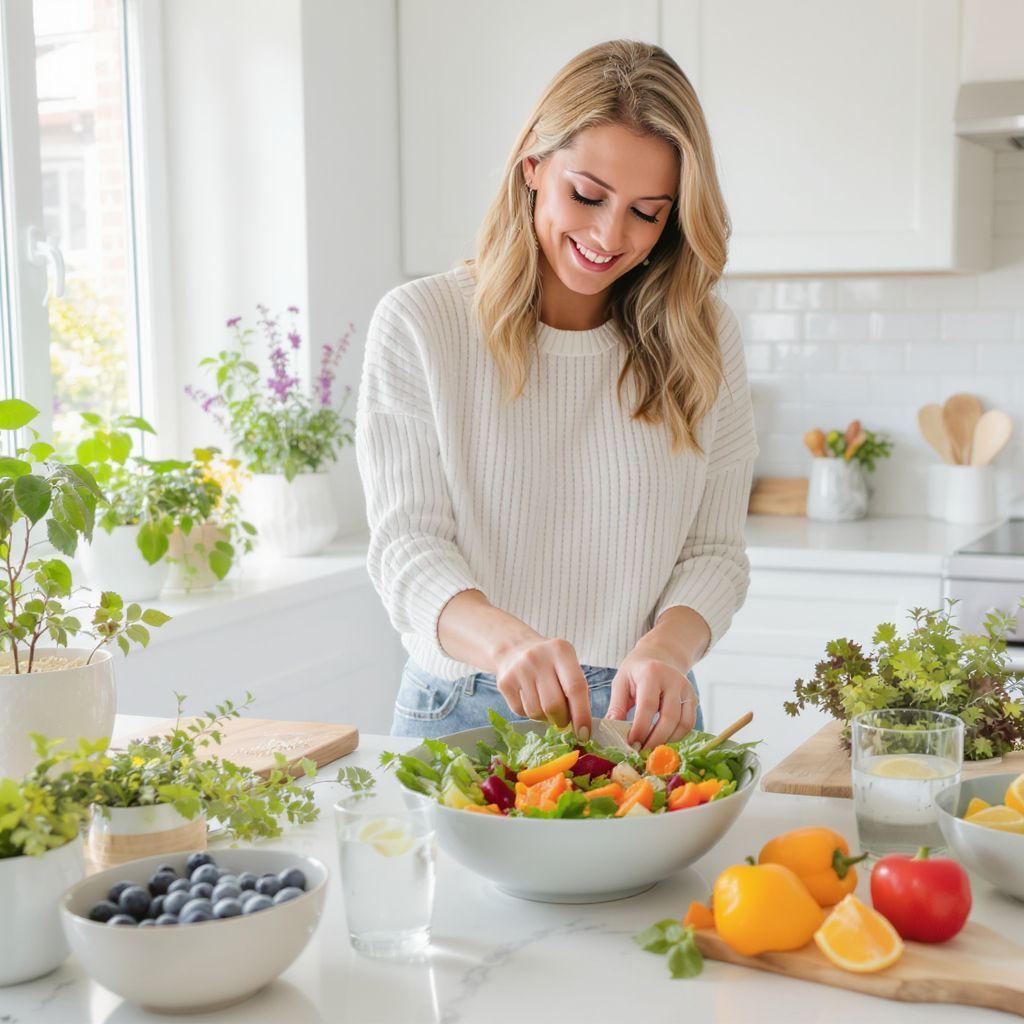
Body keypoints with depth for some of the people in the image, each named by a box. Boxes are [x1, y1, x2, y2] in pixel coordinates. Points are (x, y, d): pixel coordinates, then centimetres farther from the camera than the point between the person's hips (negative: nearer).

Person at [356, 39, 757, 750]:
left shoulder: (704, 338, 5)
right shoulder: (420, 324, -3)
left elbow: (715, 550, 3)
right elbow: (406, 544, -10)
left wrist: (664, 650, -19)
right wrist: (506, 641, -31)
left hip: (639, 716, 2)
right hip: (460, 710, -1)